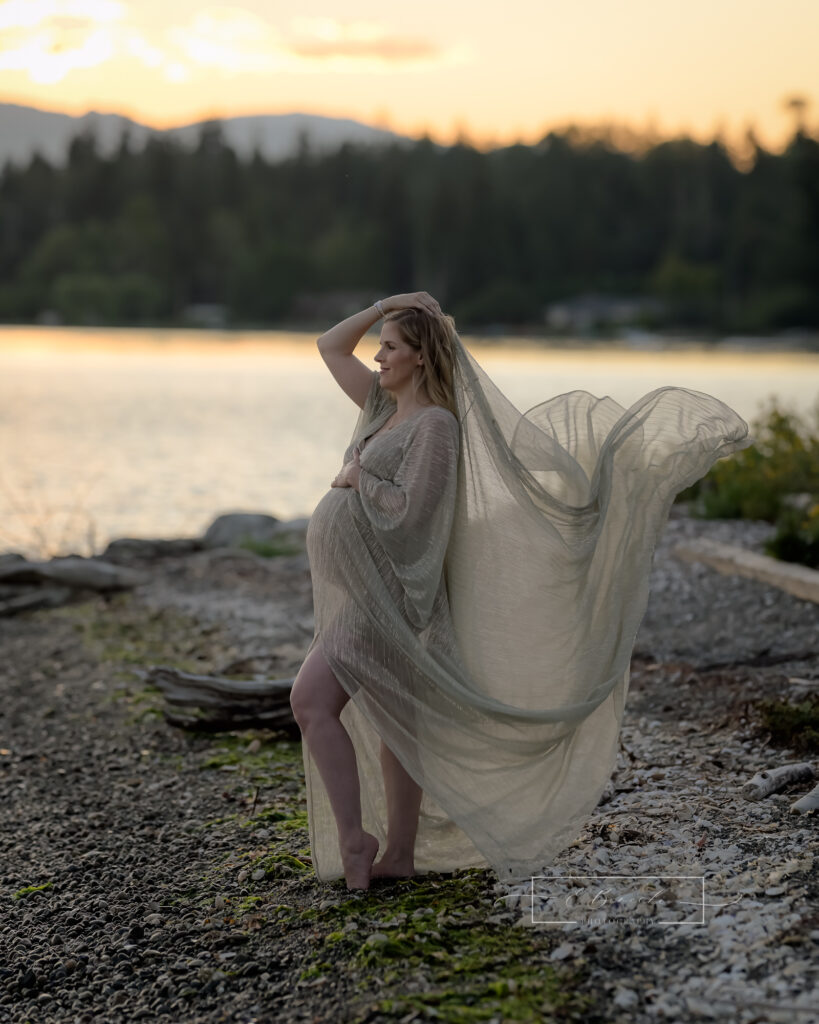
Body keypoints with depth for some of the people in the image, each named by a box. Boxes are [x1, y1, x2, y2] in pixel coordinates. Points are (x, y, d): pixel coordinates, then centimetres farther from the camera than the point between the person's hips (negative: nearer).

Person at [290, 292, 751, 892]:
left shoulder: (436, 426, -15)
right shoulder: (388, 405, 11)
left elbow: (407, 510, -25)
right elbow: (331, 347, 18)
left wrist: (358, 479, -11)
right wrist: (389, 305, 8)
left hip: (384, 591, -9)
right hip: (363, 593, 10)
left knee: (311, 703, -18)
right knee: (390, 724, 13)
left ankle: (353, 840, -11)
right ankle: (399, 853, 21)